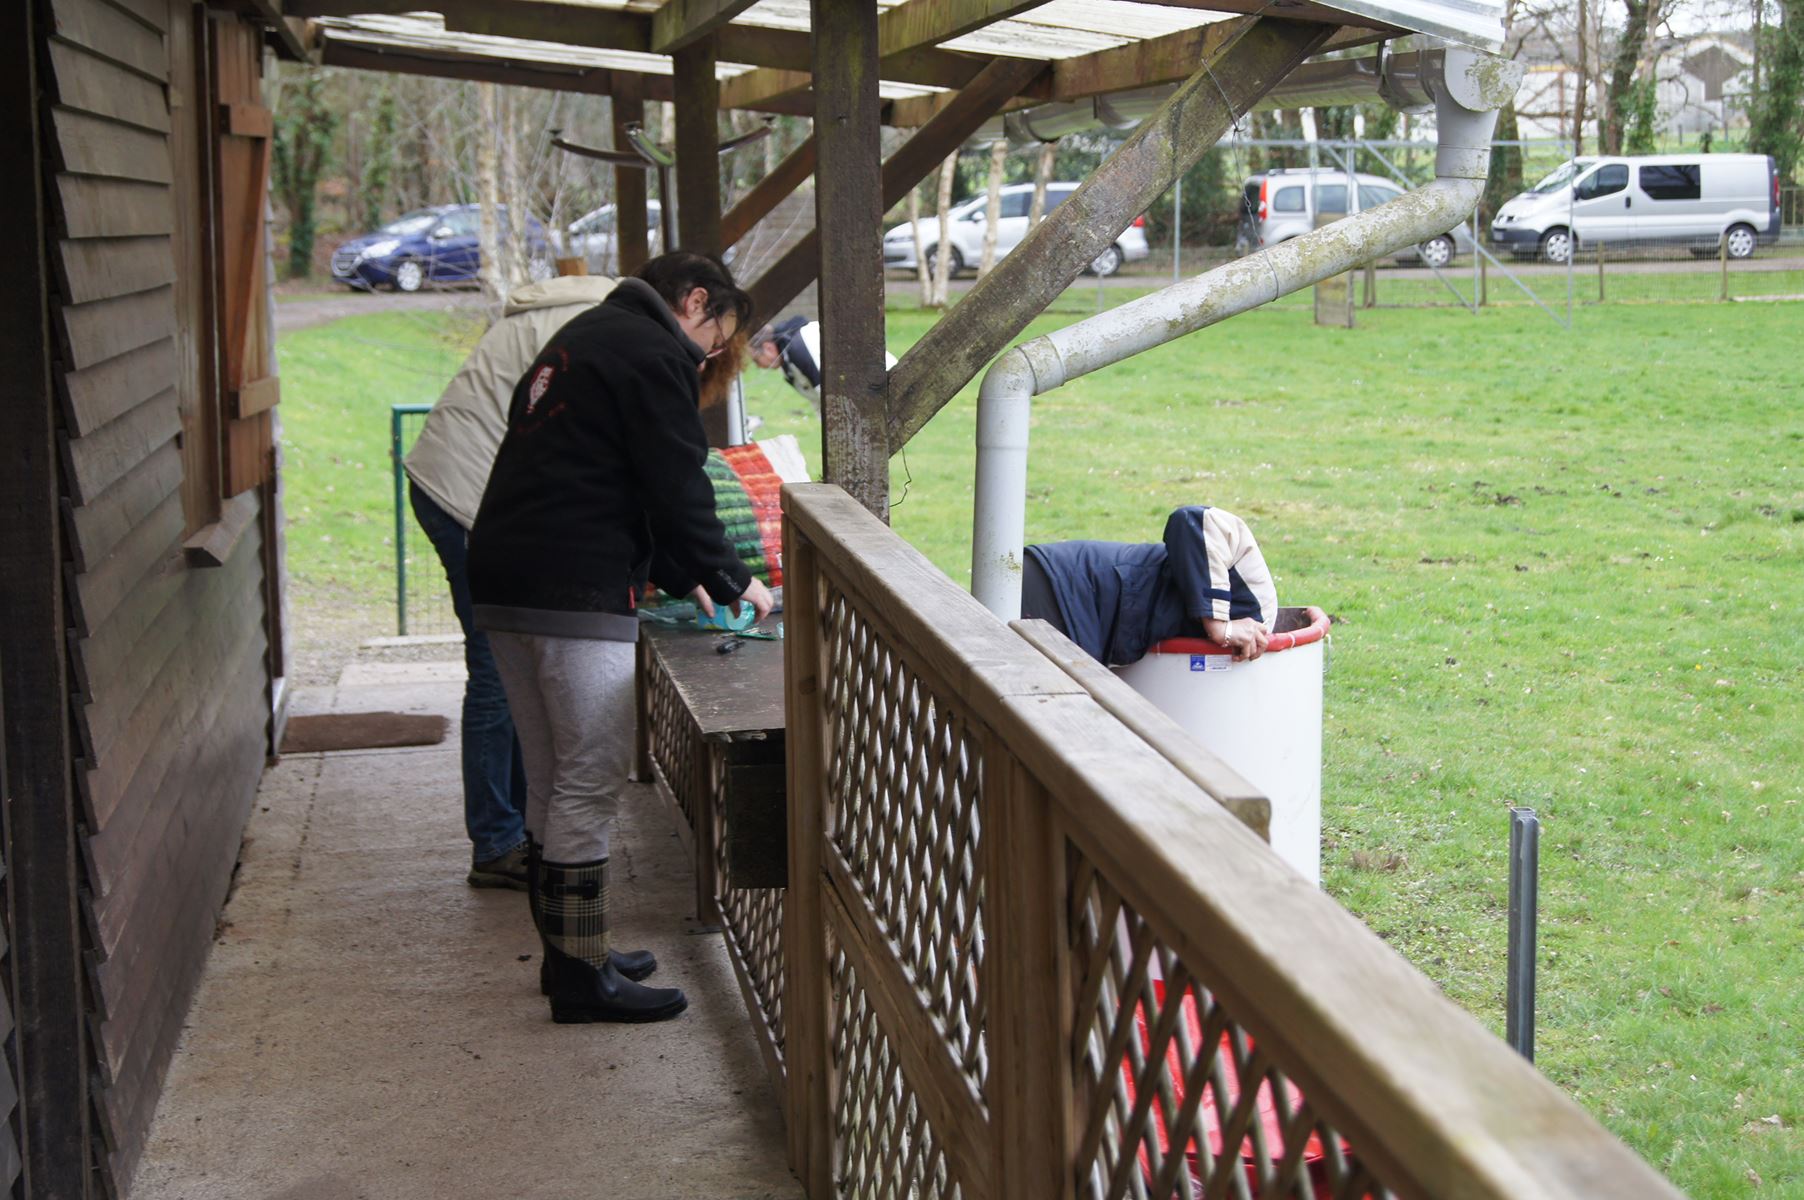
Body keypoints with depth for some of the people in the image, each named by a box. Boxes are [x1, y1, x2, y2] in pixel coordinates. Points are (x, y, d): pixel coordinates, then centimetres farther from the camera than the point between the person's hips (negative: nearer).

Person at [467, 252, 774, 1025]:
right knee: (590, 782, -5)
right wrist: (732, 582, 4)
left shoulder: (582, 338, 25)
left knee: (552, 780, 15)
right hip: (574, 596, -10)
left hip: (502, 584, 10)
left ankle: (567, 952, 23)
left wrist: (679, 577, 26)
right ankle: (581, 975, -2)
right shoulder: (651, 354, -6)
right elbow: (677, 489, -10)